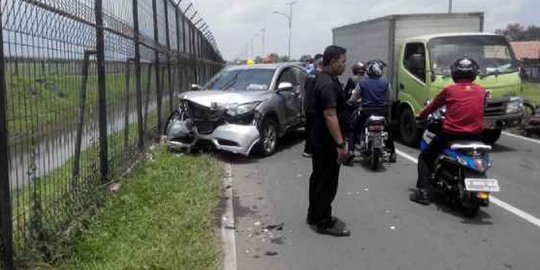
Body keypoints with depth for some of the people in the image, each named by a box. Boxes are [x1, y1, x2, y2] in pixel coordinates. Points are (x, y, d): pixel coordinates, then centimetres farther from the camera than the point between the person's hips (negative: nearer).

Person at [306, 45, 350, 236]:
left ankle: (315, 215, 29)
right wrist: (340, 144, -27)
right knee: (327, 181, -3)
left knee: (319, 177, 18)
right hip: (327, 140, -11)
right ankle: (324, 222, 6)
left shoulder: (323, 79, 12)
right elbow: (330, 115, -27)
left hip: (320, 138, 11)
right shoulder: (327, 84, -22)